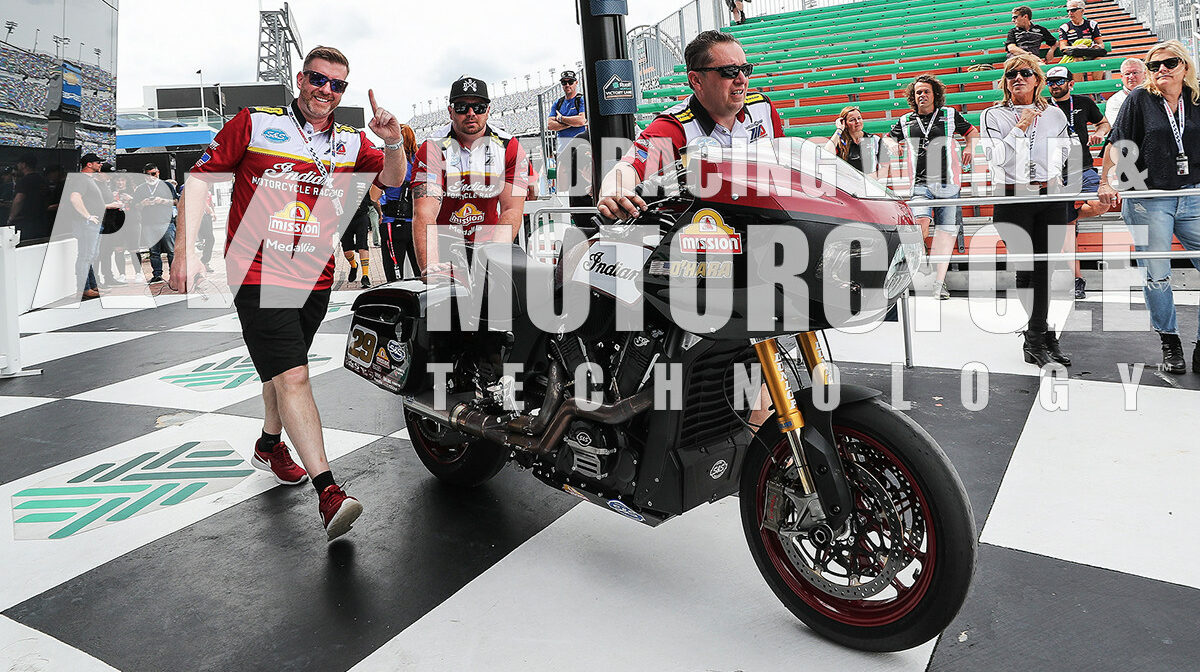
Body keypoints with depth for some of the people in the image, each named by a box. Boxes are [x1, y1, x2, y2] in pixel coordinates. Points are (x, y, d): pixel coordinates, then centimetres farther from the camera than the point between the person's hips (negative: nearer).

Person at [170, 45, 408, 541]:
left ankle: (270, 445, 46)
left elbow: (393, 179, -1)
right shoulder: (254, 123, -3)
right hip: (258, 274, -5)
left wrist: (393, 142, -22)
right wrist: (185, 252, -8)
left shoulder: (351, 142, 9)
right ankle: (328, 491, -21)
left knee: (283, 367, 22)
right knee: (292, 377, -16)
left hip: (315, 277, 5)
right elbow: (199, 179, -1)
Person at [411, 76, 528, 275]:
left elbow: (512, 210, -11)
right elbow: (424, 214, -23)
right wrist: (431, 268, -40)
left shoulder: (510, 148, -4)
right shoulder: (432, 149, -11)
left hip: (488, 242, 3)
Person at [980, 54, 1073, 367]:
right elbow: (995, 157, -9)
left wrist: (1052, 175, 5)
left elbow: (1063, 151, 19)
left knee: (1045, 270, 5)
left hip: (1050, 197, 3)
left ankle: (1037, 336, 16)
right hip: (1013, 198, -3)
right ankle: (1040, 338, 7)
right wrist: (1019, 128, -12)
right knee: (1025, 270, -3)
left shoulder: (1054, 114, 11)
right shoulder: (993, 115, 2)